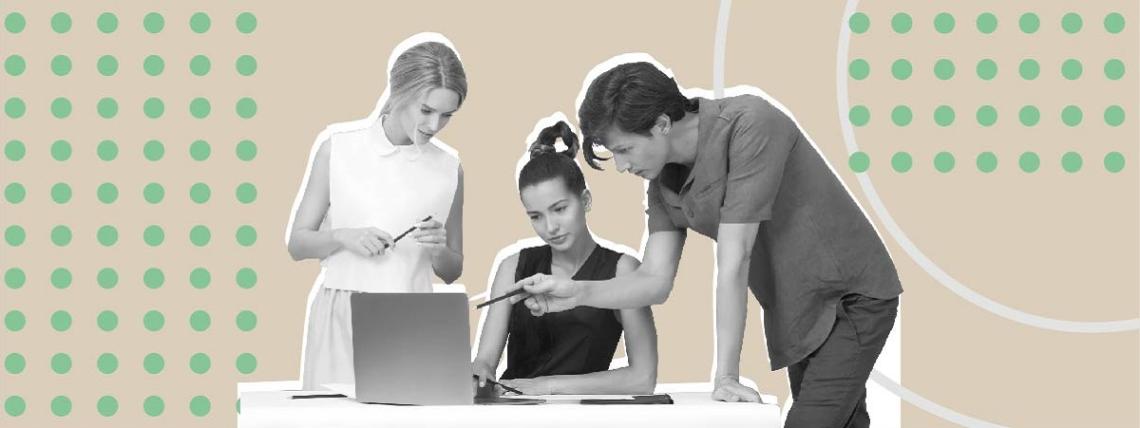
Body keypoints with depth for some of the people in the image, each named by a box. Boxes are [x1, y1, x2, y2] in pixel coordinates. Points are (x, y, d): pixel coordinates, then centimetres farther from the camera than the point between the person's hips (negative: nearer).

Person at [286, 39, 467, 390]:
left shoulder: (448, 169, 6)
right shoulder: (338, 150, 2)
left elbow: (451, 272, 14)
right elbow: (297, 244, 5)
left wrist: (439, 250, -6)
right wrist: (342, 237, -13)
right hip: (341, 317, -1)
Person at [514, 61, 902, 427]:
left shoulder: (750, 125, -25)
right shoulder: (664, 181, -1)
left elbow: (733, 262, -27)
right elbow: (656, 280, -1)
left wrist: (726, 375, -26)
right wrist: (578, 293, -19)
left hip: (852, 299, -8)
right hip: (798, 316, 8)